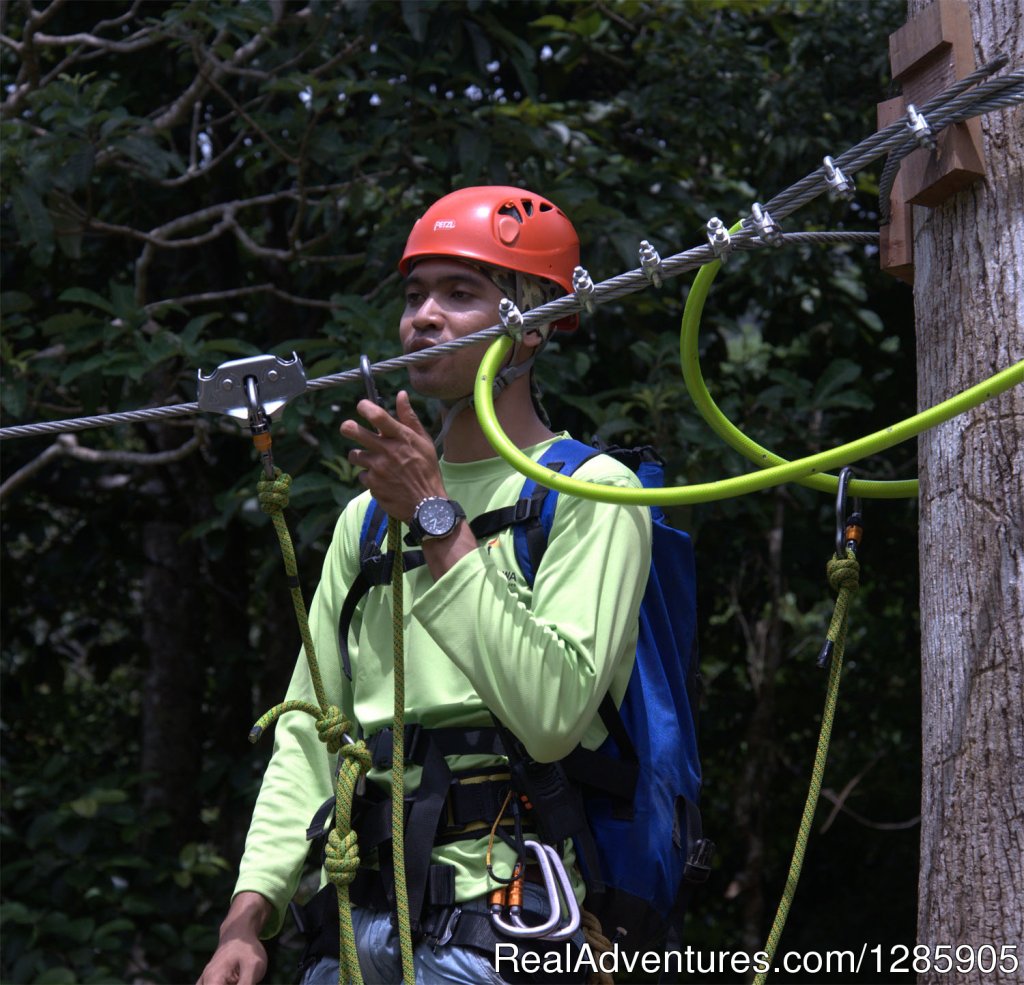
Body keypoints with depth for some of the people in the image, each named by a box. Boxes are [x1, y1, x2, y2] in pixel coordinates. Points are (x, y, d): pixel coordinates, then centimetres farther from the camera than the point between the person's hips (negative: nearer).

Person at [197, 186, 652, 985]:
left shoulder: (589, 492, -1)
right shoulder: (369, 515, 19)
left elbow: (553, 713, -16)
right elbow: (308, 731, 16)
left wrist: (439, 523, -14)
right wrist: (248, 917, 4)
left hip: (496, 915, -6)